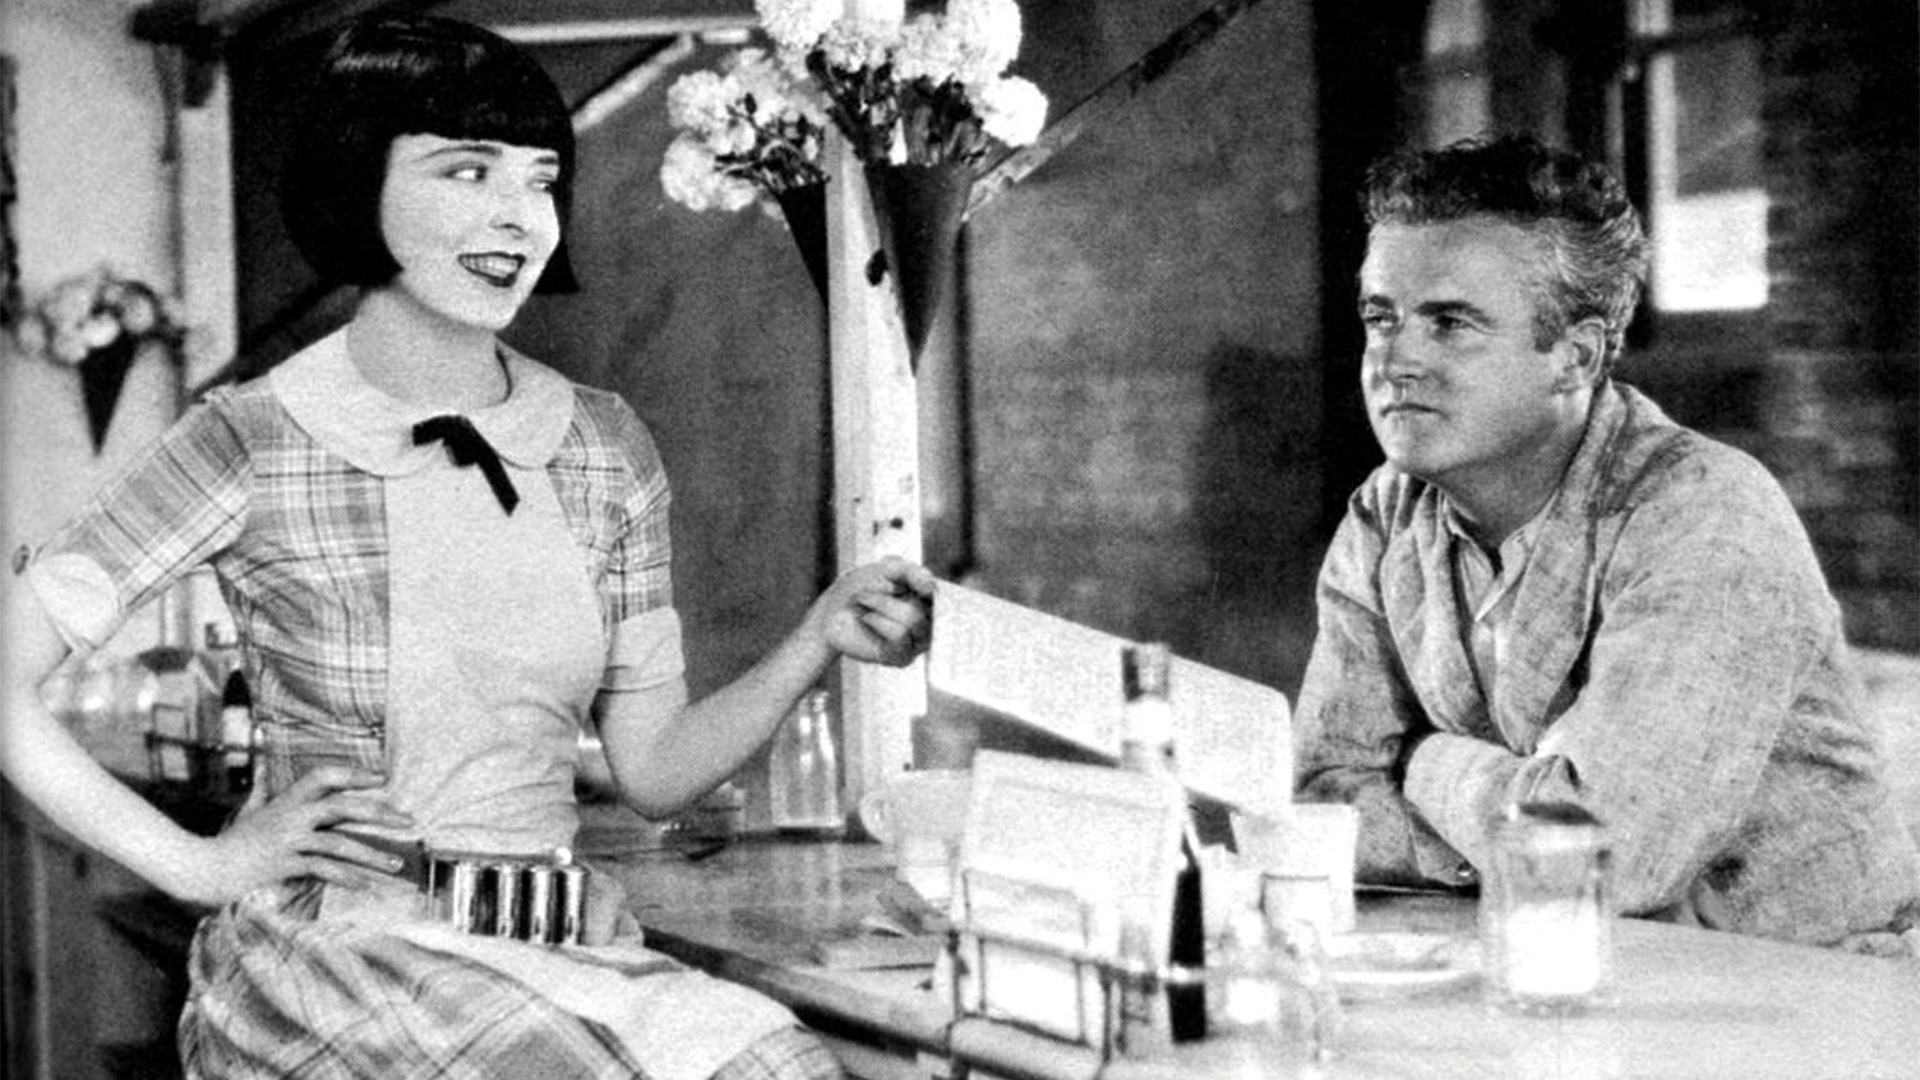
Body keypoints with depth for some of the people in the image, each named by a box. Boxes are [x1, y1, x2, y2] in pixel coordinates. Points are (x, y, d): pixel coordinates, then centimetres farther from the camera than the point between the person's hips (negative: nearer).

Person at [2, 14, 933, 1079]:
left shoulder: (604, 447, 8)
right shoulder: (255, 443, -6)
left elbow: (653, 768, 11)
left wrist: (818, 641, -3)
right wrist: (198, 864, -8)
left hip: (562, 952, 4)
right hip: (330, 949, -4)